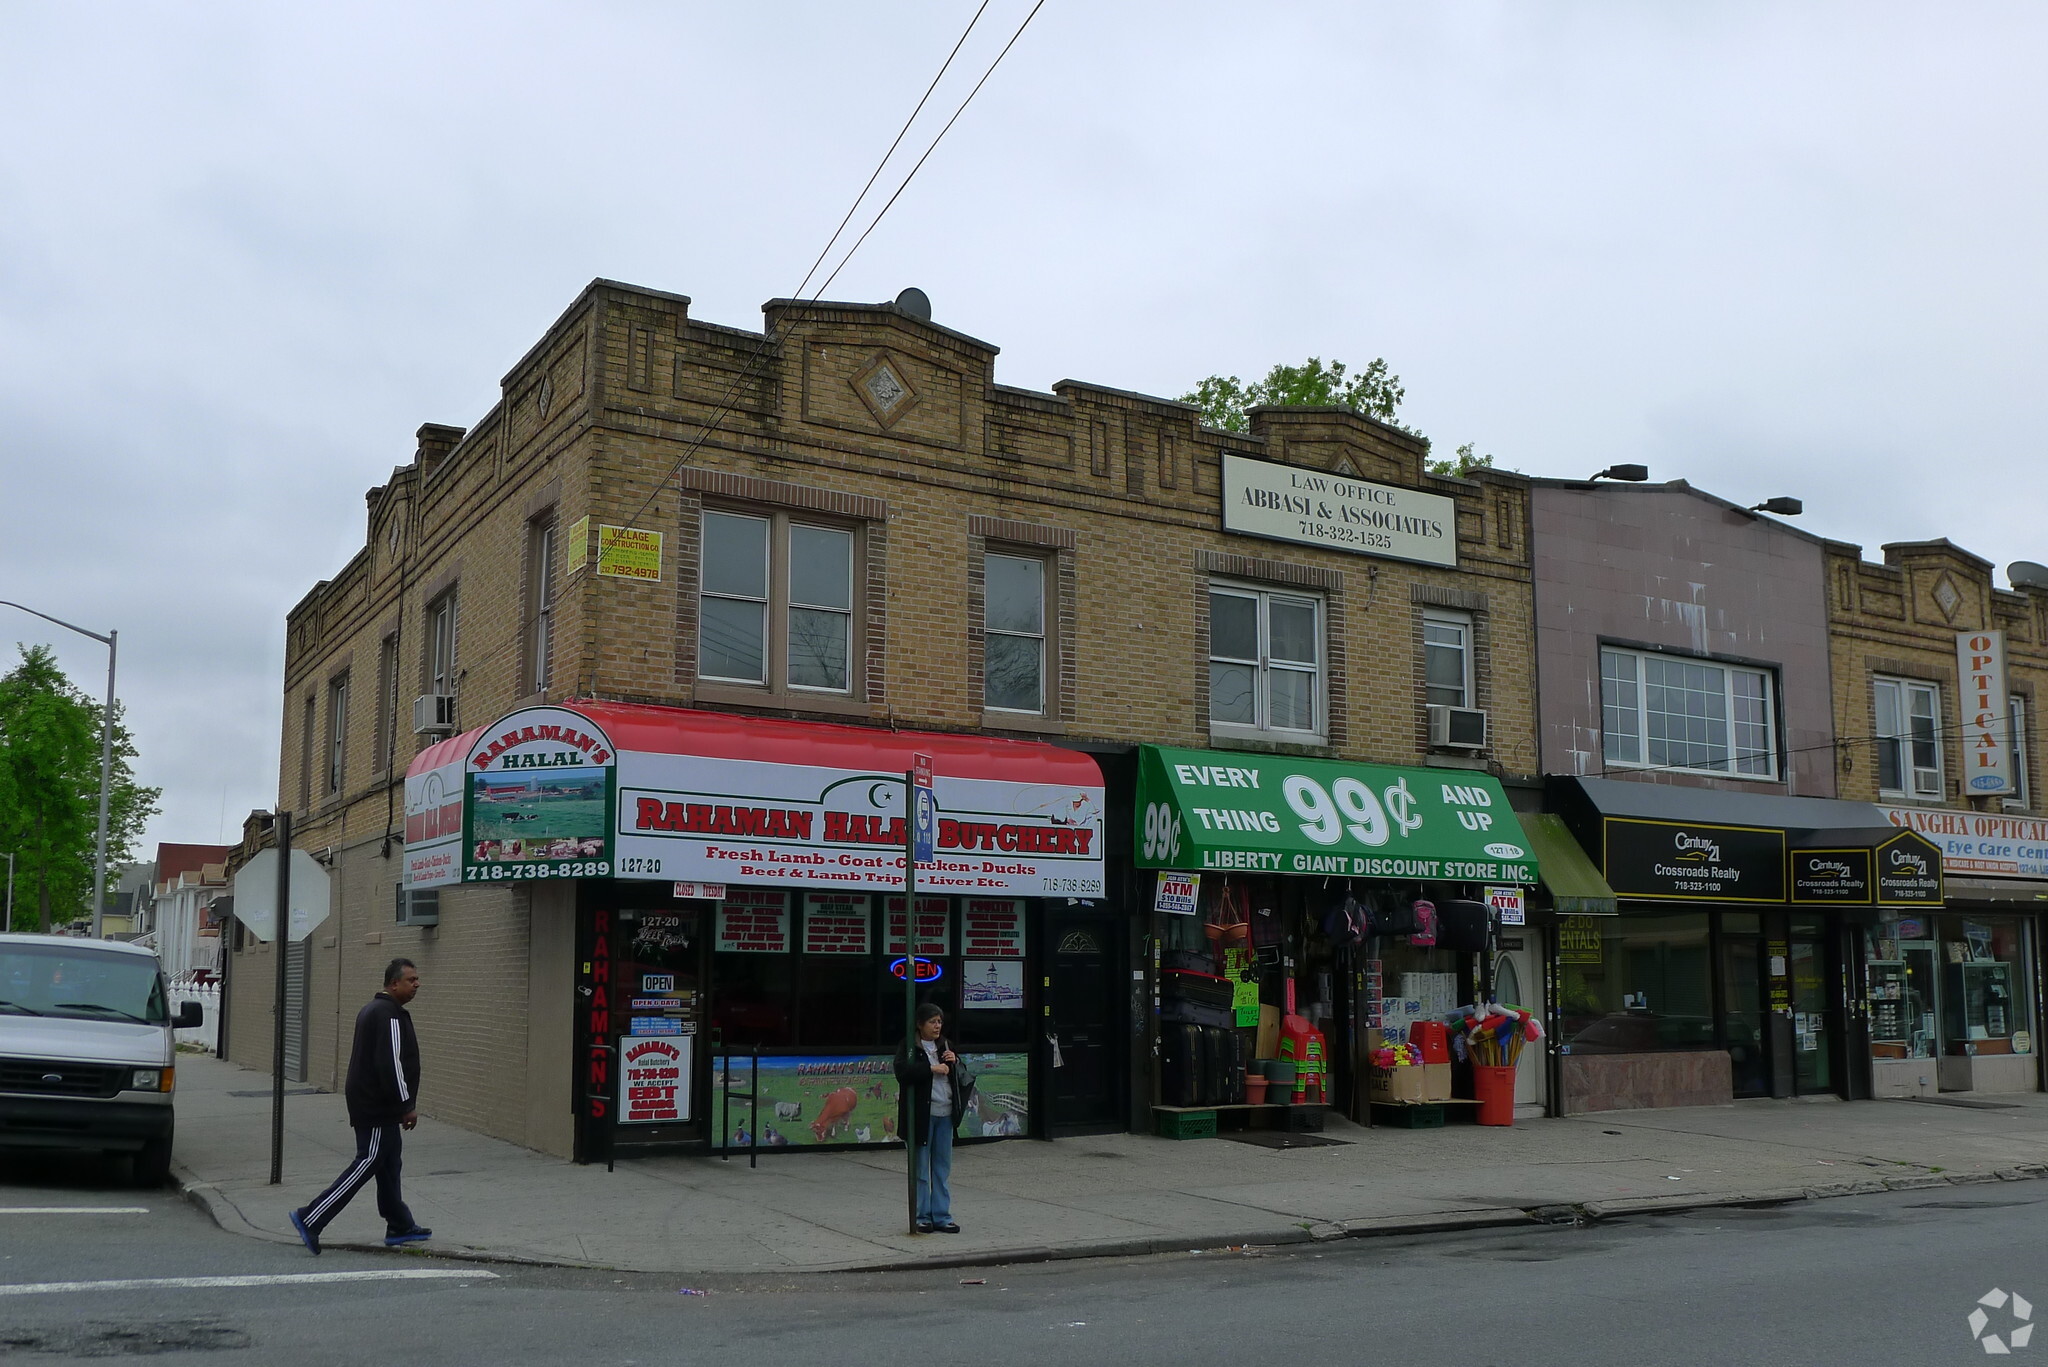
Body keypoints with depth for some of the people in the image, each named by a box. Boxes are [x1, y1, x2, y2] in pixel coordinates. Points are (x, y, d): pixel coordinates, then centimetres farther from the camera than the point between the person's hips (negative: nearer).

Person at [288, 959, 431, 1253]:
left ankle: (400, 1227, 21)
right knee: (367, 1164, -8)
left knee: (389, 1165, 15)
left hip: (368, 1102, 11)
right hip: (378, 1107, -11)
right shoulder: (389, 1015, -18)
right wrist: (407, 1104, -18)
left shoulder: (373, 1010, 16)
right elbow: (391, 1063, -24)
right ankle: (310, 1218, -7)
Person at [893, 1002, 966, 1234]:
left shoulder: (946, 1045, 14)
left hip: (945, 1113, 5)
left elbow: (961, 1077, 19)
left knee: (943, 1168, 9)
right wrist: (932, 1069, -20)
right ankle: (922, 1217, 11)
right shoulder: (909, 1047, -4)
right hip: (921, 1113, -5)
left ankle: (942, 1216, 16)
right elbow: (902, 1072, -21)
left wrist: (954, 1062, -1)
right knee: (920, 1169, 2)